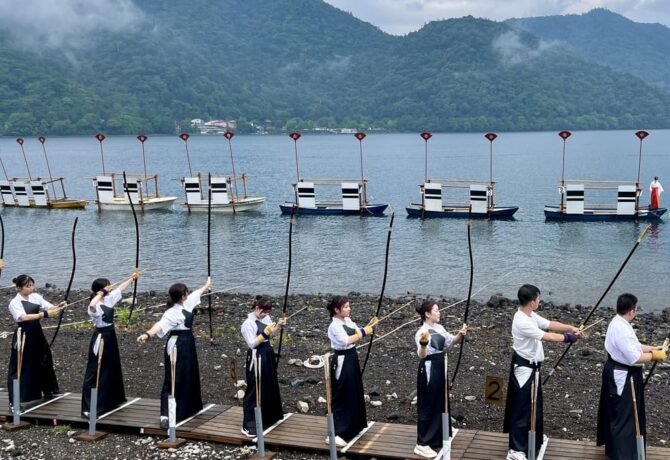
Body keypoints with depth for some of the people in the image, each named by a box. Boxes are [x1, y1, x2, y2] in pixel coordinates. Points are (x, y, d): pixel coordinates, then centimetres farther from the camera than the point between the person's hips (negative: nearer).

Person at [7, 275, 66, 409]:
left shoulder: (35, 297, 3)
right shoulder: (14, 303, -15)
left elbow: (50, 307, -1)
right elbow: (24, 317, -30)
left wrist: (59, 306, -24)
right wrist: (45, 314, -38)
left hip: (37, 334, 7)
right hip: (23, 337, -7)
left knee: (43, 361, 21)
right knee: (20, 367, -4)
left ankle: (48, 390, 42)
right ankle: (14, 402, 2)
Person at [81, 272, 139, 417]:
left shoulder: (108, 300, 3)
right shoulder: (96, 306, -22)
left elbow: (120, 288, 18)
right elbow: (92, 305, -48)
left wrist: (132, 278, 25)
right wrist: (101, 293, -35)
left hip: (110, 337, 9)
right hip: (100, 339, -9)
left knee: (112, 369, 21)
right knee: (95, 372, -8)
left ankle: (111, 399, 37)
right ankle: (89, 407, -6)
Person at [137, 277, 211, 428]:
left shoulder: (185, 304, 5)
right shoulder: (172, 313, -23)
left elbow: (196, 293, 25)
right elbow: (161, 325, -39)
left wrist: (207, 285, 43)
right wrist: (147, 334, -58)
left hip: (187, 344, 9)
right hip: (177, 346, -9)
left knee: (188, 377, 21)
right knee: (173, 380, -12)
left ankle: (186, 408, 39)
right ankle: (165, 415, -13)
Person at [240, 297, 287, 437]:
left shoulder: (266, 318, 5)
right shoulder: (248, 323, -17)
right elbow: (252, 344, -21)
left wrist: (278, 325, -1)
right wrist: (265, 332, -27)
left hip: (268, 355, 8)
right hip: (256, 358, -8)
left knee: (270, 386, 22)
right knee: (255, 390, -5)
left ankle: (269, 416, 42)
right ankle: (249, 426, 1)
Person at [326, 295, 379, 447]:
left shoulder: (348, 321, 8)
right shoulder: (335, 326, -19)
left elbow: (358, 333, 11)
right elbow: (346, 341, -33)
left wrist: (369, 326, -4)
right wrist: (363, 332, -27)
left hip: (351, 358, 9)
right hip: (342, 361, -9)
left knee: (354, 393, 19)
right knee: (342, 396, -9)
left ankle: (352, 426, 34)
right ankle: (335, 434, -7)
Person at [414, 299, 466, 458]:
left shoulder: (439, 327, 6)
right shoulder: (422, 332, -19)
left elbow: (451, 342, 15)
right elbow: (422, 355, -32)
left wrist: (459, 336, -4)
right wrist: (423, 343, -53)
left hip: (439, 367, 9)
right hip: (428, 369, -9)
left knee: (440, 404, 19)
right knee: (427, 406, -2)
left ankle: (436, 438, 35)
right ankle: (421, 444, 7)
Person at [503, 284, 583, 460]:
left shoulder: (531, 316, 4)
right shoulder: (522, 322, -27)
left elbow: (550, 324, 8)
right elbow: (547, 337, -24)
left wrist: (571, 328, -3)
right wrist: (569, 338, -13)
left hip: (532, 366, 10)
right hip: (524, 368, -10)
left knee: (534, 403, 22)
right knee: (522, 406, -6)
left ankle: (534, 437, 39)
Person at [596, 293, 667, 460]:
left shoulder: (618, 322, 5)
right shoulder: (621, 329, -29)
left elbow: (632, 346, 15)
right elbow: (634, 357, -28)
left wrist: (653, 348, 6)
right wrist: (655, 355, -16)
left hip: (619, 373, 11)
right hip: (622, 376, -11)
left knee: (616, 412, 23)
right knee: (624, 416, 0)